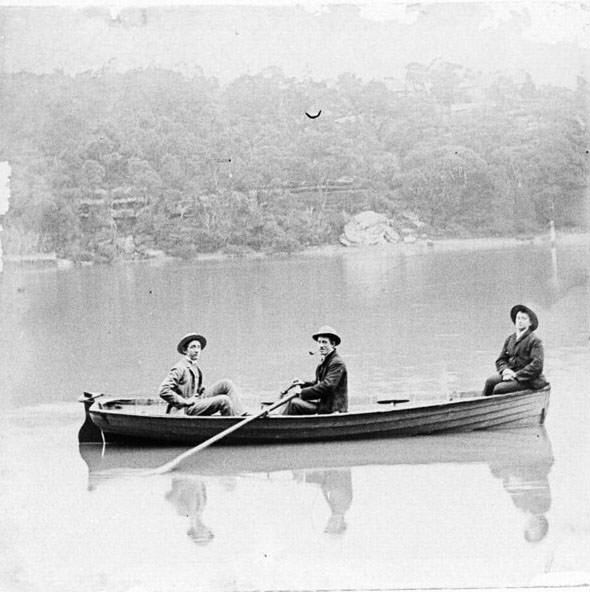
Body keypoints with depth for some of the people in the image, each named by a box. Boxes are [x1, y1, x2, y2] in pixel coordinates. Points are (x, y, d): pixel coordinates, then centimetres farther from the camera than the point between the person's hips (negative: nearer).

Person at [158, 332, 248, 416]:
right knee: (224, 400, -25)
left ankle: (241, 414, -10)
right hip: (189, 409, -9)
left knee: (226, 384, -2)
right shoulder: (179, 368, -13)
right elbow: (163, 391, -20)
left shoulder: (195, 367, 15)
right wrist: (185, 401, -18)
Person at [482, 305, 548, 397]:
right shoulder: (510, 339, 14)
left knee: (499, 389, -27)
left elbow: (537, 366, -15)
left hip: (527, 379, -6)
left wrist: (516, 375, -17)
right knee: (490, 382, -22)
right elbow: (500, 360, 16)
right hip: (510, 374, 6)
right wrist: (505, 370, -8)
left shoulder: (534, 341, -6)